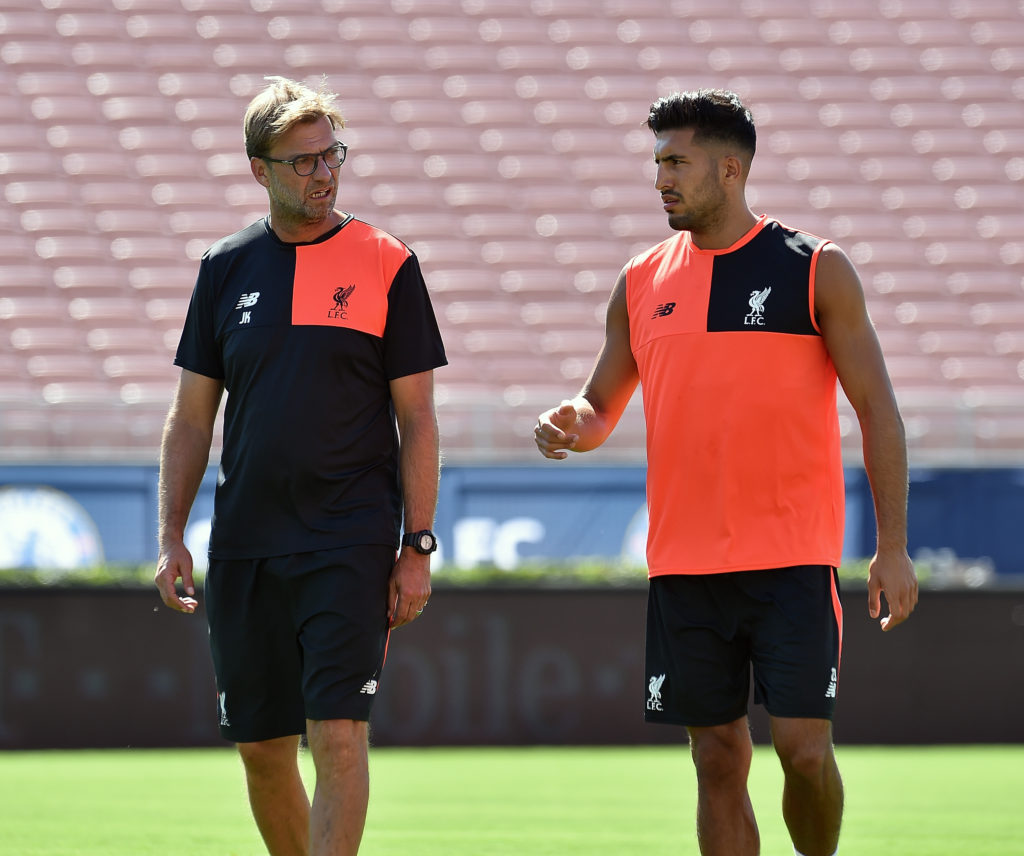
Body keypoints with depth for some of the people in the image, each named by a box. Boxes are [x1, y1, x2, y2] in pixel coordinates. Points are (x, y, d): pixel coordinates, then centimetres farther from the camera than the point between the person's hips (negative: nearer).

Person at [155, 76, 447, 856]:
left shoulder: (385, 264, 0)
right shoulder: (226, 267, 9)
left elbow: (417, 419, 1)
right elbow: (192, 418, 13)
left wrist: (418, 547, -5)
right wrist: (172, 536, 5)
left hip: (351, 545, -4)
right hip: (245, 548, 4)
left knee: (338, 735, -13)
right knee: (262, 748, 7)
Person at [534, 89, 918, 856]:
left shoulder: (816, 270, -1)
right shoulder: (642, 283, 10)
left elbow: (877, 409, 0)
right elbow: (602, 407, 19)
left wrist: (893, 547, -7)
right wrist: (571, 426, -7)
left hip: (793, 561, -4)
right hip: (684, 564, 4)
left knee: (803, 747, -11)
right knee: (719, 760, 4)